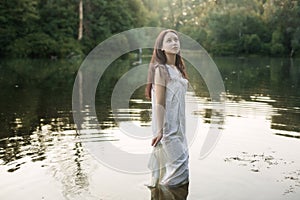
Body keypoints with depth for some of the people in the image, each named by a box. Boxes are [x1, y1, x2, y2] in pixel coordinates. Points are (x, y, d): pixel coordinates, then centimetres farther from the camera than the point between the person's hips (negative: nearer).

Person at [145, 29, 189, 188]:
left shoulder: (177, 69, 12)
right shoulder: (161, 69, -12)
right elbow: (159, 103, -16)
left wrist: (181, 128, 16)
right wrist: (159, 131, -18)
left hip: (178, 126, 8)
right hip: (167, 128, -8)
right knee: (177, 164, -6)